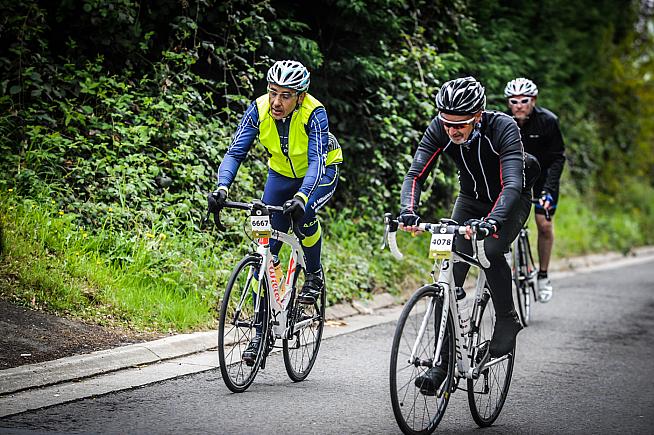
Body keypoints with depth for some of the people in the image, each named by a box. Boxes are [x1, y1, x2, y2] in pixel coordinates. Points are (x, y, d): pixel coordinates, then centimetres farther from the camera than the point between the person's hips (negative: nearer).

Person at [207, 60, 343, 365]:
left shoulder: (314, 113, -31)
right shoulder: (259, 109, -23)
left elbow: (316, 161, -40)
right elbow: (235, 153, -25)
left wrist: (301, 197, -58)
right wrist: (222, 188, -44)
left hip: (320, 174, -3)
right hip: (281, 174, 3)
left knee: (302, 213, -36)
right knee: (266, 253, -7)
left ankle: (314, 274, -6)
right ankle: (261, 330, 1)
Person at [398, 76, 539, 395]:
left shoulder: (503, 128, -34)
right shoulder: (439, 130, -23)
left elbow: (512, 185, -44)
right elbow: (416, 174, -26)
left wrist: (491, 222, -61)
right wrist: (408, 212, -46)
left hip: (510, 201, -4)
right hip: (471, 199, 4)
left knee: (491, 250, -32)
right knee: (451, 274, -12)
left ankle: (508, 321, -7)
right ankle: (443, 361, -8)